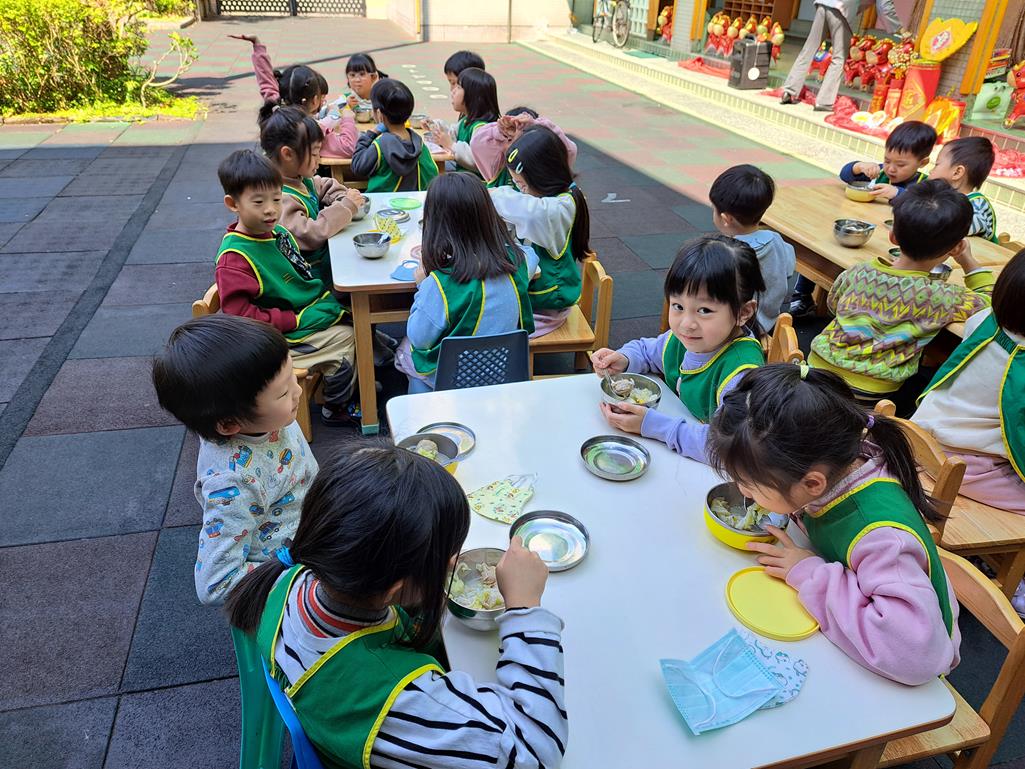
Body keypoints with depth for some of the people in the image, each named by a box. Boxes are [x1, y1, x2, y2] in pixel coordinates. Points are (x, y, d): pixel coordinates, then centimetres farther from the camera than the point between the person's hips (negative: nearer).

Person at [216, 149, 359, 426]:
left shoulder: (278, 233, 4)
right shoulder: (234, 258, -21)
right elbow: (239, 315, -23)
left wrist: (321, 295, 4)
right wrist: (291, 320, -23)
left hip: (307, 311, 9)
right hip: (281, 337, -9)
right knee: (344, 338, -17)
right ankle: (336, 409, 6)